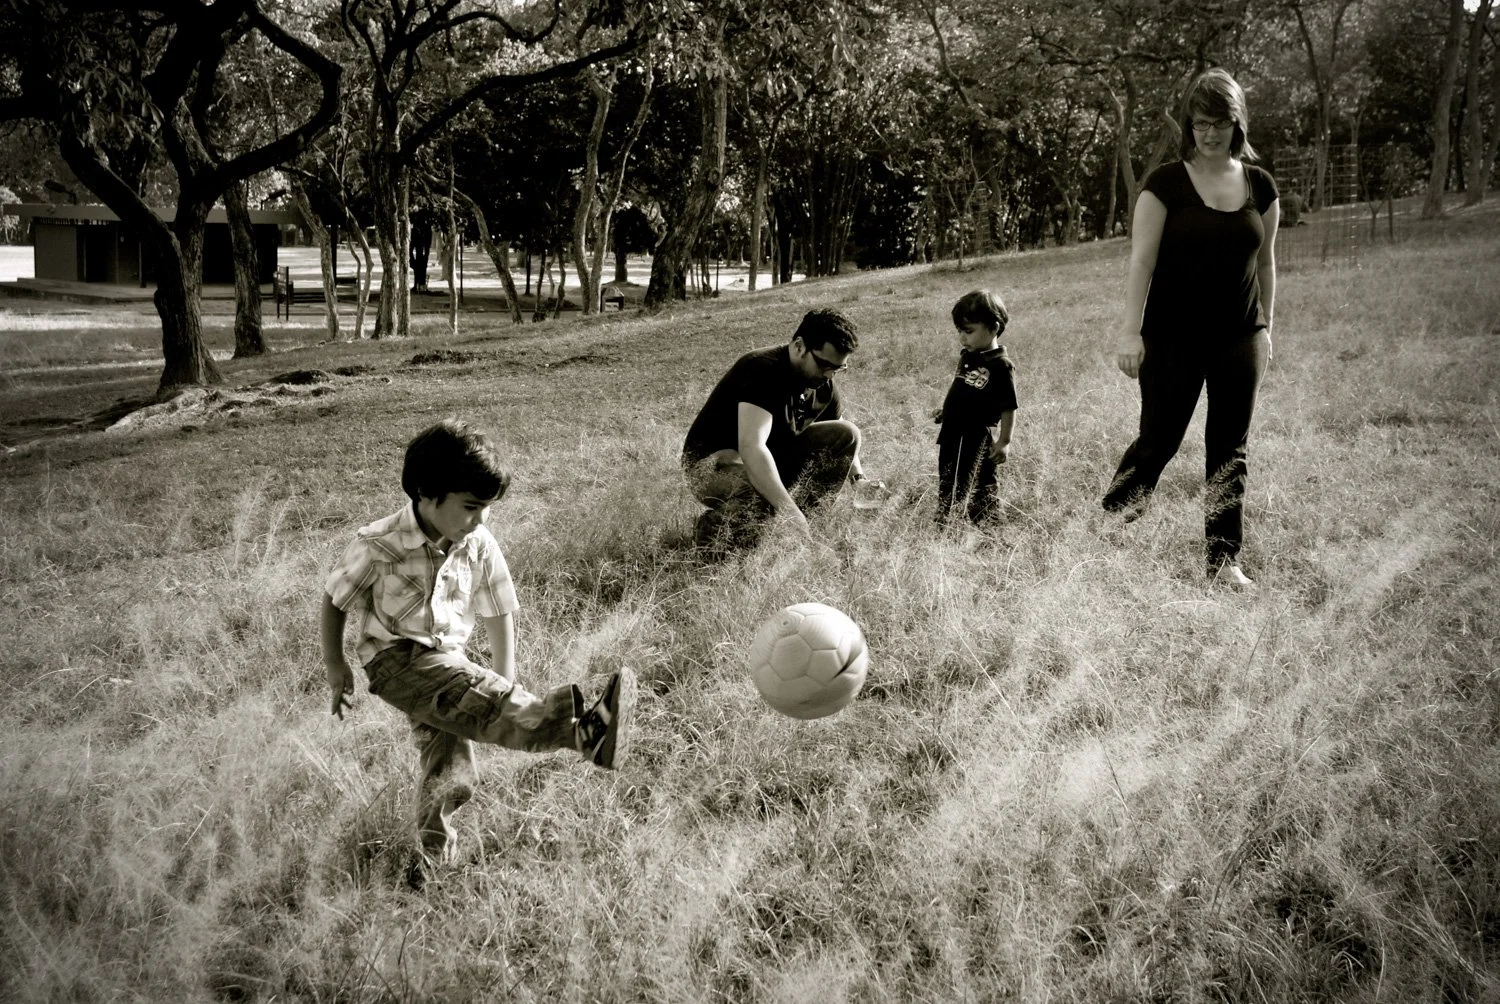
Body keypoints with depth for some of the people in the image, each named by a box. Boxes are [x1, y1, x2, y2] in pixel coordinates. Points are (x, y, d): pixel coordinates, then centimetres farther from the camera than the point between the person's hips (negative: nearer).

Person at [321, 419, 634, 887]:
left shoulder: (479, 545, -4)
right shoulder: (378, 546, -16)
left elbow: (498, 612, 8)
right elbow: (334, 601, -1)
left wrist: (506, 679, 9)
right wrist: (335, 667, 5)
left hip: (446, 656, 6)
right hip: (394, 656, -6)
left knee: (449, 772, -4)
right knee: (471, 692, -32)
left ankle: (432, 858, 23)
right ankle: (584, 729, -57)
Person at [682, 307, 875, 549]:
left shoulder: (823, 387, -2)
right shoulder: (764, 370, -27)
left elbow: (842, 445, 11)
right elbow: (751, 447, -39)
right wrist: (790, 512, -45)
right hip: (715, 463, -8)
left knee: (845, 434, -7)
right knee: (761, 494, -41)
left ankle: (799, 529, -7)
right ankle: (714, 527, -12)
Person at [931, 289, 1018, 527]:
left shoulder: (1000, 366, -19)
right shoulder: (967, 357, 5)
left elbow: (1009, 408, -17)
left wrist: (1004, 441, -17)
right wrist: (945, 411, 10)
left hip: (979, 440, -8)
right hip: (952, 436, 8)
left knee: (982, 490, 3)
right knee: (948, 488, 19)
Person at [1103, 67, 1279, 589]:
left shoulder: (1260, 186, 5)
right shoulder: (1167, 183, -6)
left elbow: (1265, 261, 14)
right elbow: (1142, 259, -9)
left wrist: (1266, 329, 13)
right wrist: (1130, 330, -15)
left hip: (1239, 337, 4)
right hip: (1174, 336, -3)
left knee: (1229, 452, 5)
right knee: (1158, 441, -1)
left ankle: (1225, 561, 11)